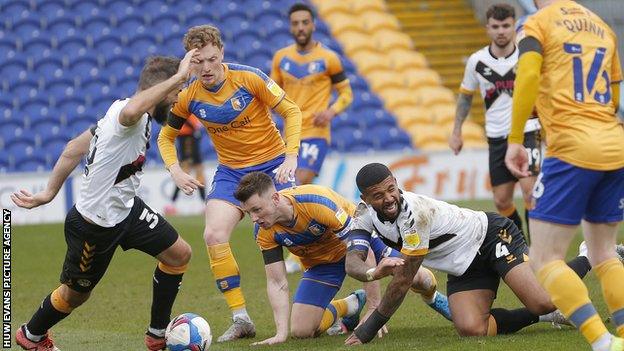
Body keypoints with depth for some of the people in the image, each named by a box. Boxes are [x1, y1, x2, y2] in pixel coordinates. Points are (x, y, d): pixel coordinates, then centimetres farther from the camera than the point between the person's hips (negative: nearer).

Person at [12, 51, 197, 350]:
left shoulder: (119, 111, 1)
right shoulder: (130, 115, -29)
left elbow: (75, 148, 8)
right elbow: (131, 111, -57)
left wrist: (49, 192, 14)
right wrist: (177, 77, -51)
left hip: (125, 209, 9)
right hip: (94, 224, -9)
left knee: (180, 254, 6)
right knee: (75, 294, 13)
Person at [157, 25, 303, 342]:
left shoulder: (249, 78, -17)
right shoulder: (188, 97, -8)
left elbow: (291, 112, -8)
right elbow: (166, 136, 9)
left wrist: (291, 157, -19)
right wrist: (175, 170, -9)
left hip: (272, 165, -3)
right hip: (230, 171, 3)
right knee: (214, 235, -18)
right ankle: (240, 319, -10)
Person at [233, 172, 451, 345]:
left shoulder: (317, 201, -39)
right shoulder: (264, 232, -24)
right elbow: (276, 283, -16)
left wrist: (374, 308, -35)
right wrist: (281, 332, -29)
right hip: (320, 262, 3)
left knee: (418, 279, -14)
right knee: (301, 330, -10)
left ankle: (432, 297, 25)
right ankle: (350, 305, 19)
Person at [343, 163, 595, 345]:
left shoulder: (415, 213, -31)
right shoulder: (365, 212, -9)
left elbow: (404, 280, -26)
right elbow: (352, 262, -14)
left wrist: (370, 327, -20)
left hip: (492, 235, -7)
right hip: (465, 268, 7)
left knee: (545, 301, -24)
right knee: (471, 330, -16)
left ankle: (588, 260, 8)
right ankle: (544, 316, 7)